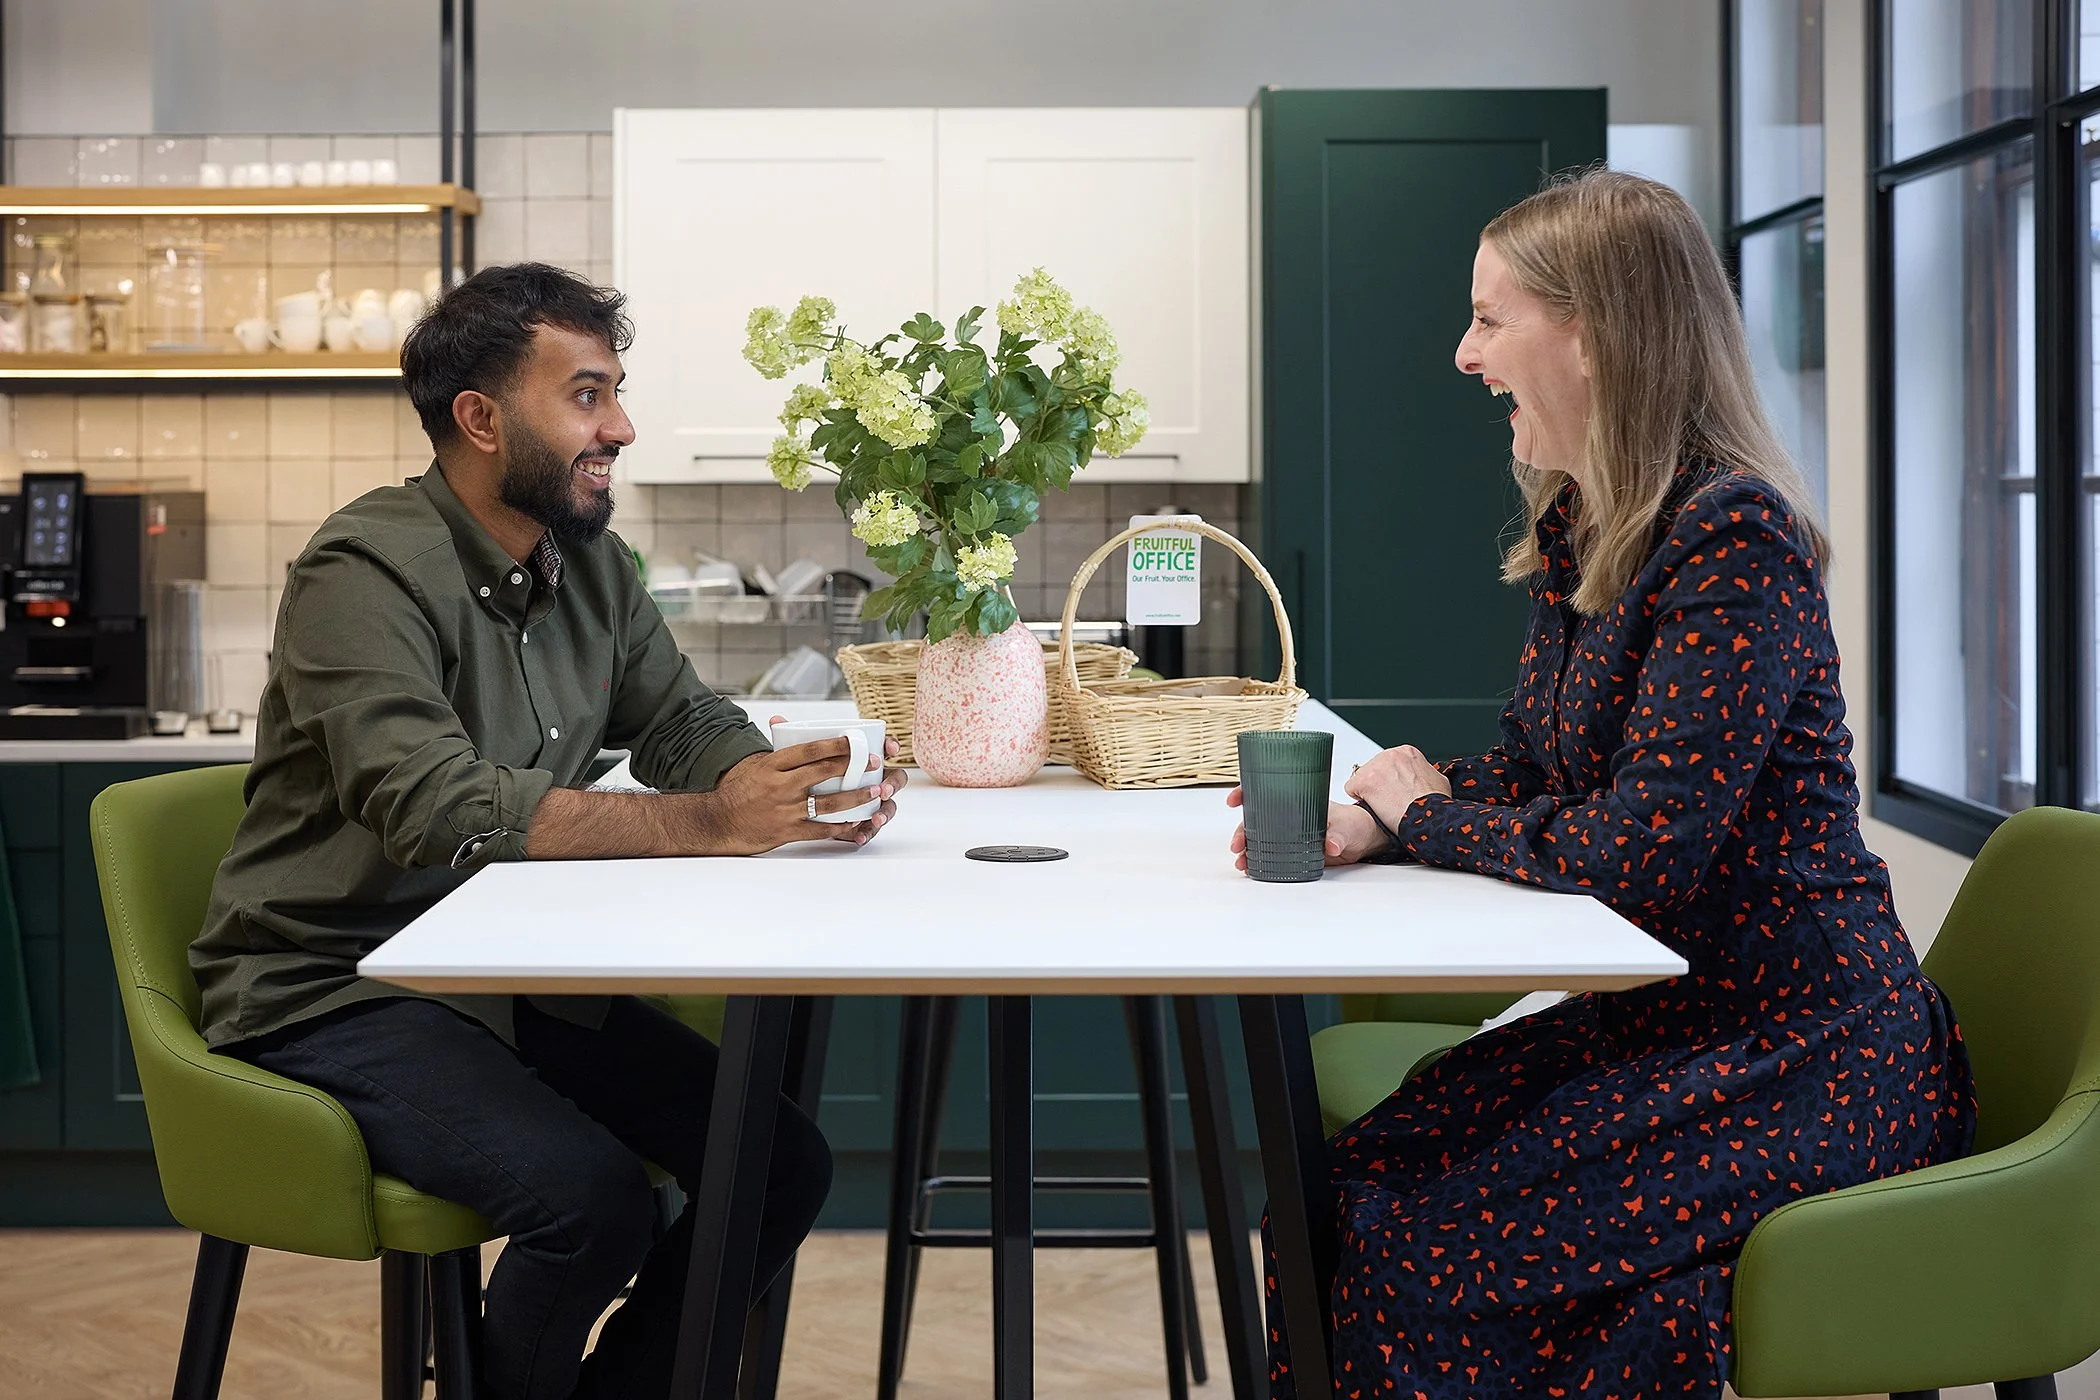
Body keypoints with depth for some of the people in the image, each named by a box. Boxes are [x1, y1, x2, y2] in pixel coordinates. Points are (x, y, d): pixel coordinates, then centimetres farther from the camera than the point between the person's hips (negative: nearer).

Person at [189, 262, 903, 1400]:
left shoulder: (589, 563, 7)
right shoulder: (368, 571, -18)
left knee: (785, 1164, -5)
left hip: (516, 978, 8)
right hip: (336, 994, -7)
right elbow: (438, 809, -30)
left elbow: (688, 727, 9)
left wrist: (796, 787, -15)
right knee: (593, 1199, -28)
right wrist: (712, 823, -35)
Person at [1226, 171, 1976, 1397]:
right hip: (1675, 1013, 8)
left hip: (1806, 1057, -8)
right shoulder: (1580, 534, 10)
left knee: (1431, 1235, -18)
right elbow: (1528, 777, 15)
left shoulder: (1732, 541, -19)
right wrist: (1366, 828, -4)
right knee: (1347, 1191, -9)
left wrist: (1426, 812, -8)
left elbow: (1640, 850, -24)